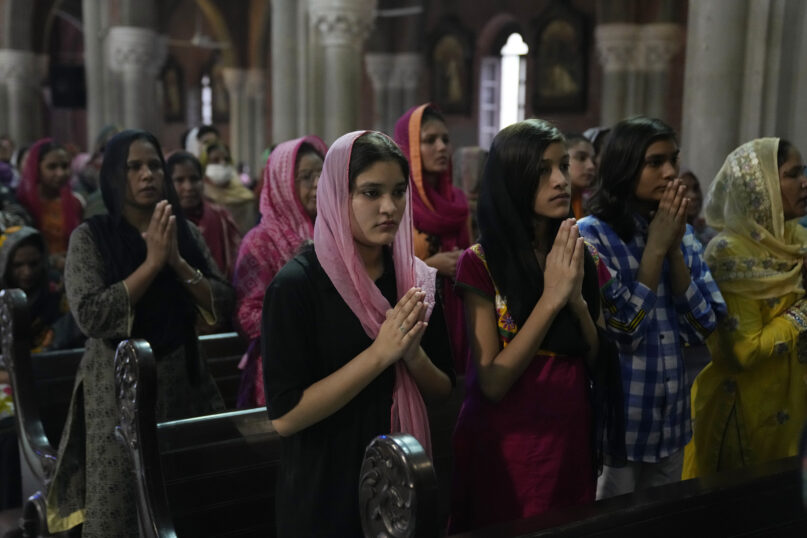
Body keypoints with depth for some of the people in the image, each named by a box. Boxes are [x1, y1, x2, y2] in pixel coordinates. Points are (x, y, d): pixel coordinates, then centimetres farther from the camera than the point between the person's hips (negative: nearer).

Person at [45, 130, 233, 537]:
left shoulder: (186, 232, 5)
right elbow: (91, 316, -18)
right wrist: (152, 262, -18)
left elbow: (223, 306, -1)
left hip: (183, 383, 4)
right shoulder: (90, 237, -6)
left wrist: (177, 261, -15)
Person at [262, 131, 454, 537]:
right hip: (325, 494, -5)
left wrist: (414, 356, -17)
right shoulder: (296, 285, -17)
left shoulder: (417, 279, -1)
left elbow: (443, 391, 4)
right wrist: (380, 353, -24)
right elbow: (284, 416, -20)